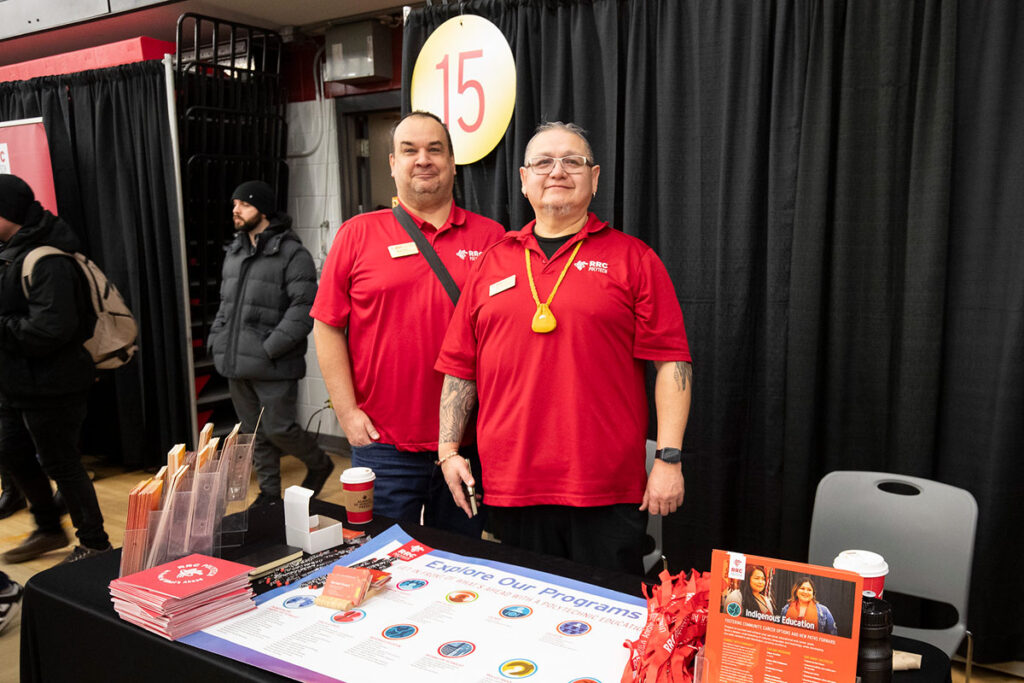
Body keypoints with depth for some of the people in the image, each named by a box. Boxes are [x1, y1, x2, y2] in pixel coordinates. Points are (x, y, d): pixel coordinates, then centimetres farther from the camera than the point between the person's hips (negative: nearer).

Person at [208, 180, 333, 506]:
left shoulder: (292, 253, -10)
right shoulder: (233, 252, 16)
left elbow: (303, 308, -17)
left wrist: (270, 348, -20)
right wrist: (217, 340, 10)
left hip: (273, 367, -7)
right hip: (236, 365, 8)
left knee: (279, 429, -4)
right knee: (254, 434, 14)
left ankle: (319, 466, 24)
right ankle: (269, 492, 28)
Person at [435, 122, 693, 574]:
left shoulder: (632, 259, 2)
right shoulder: (493, 262, 10)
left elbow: (671, 361, -3)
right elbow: (459, 366, 11)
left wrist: (669, 457, -9)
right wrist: (448, 450, 6)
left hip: (607, 489, -2)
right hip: (510, 485, 3)